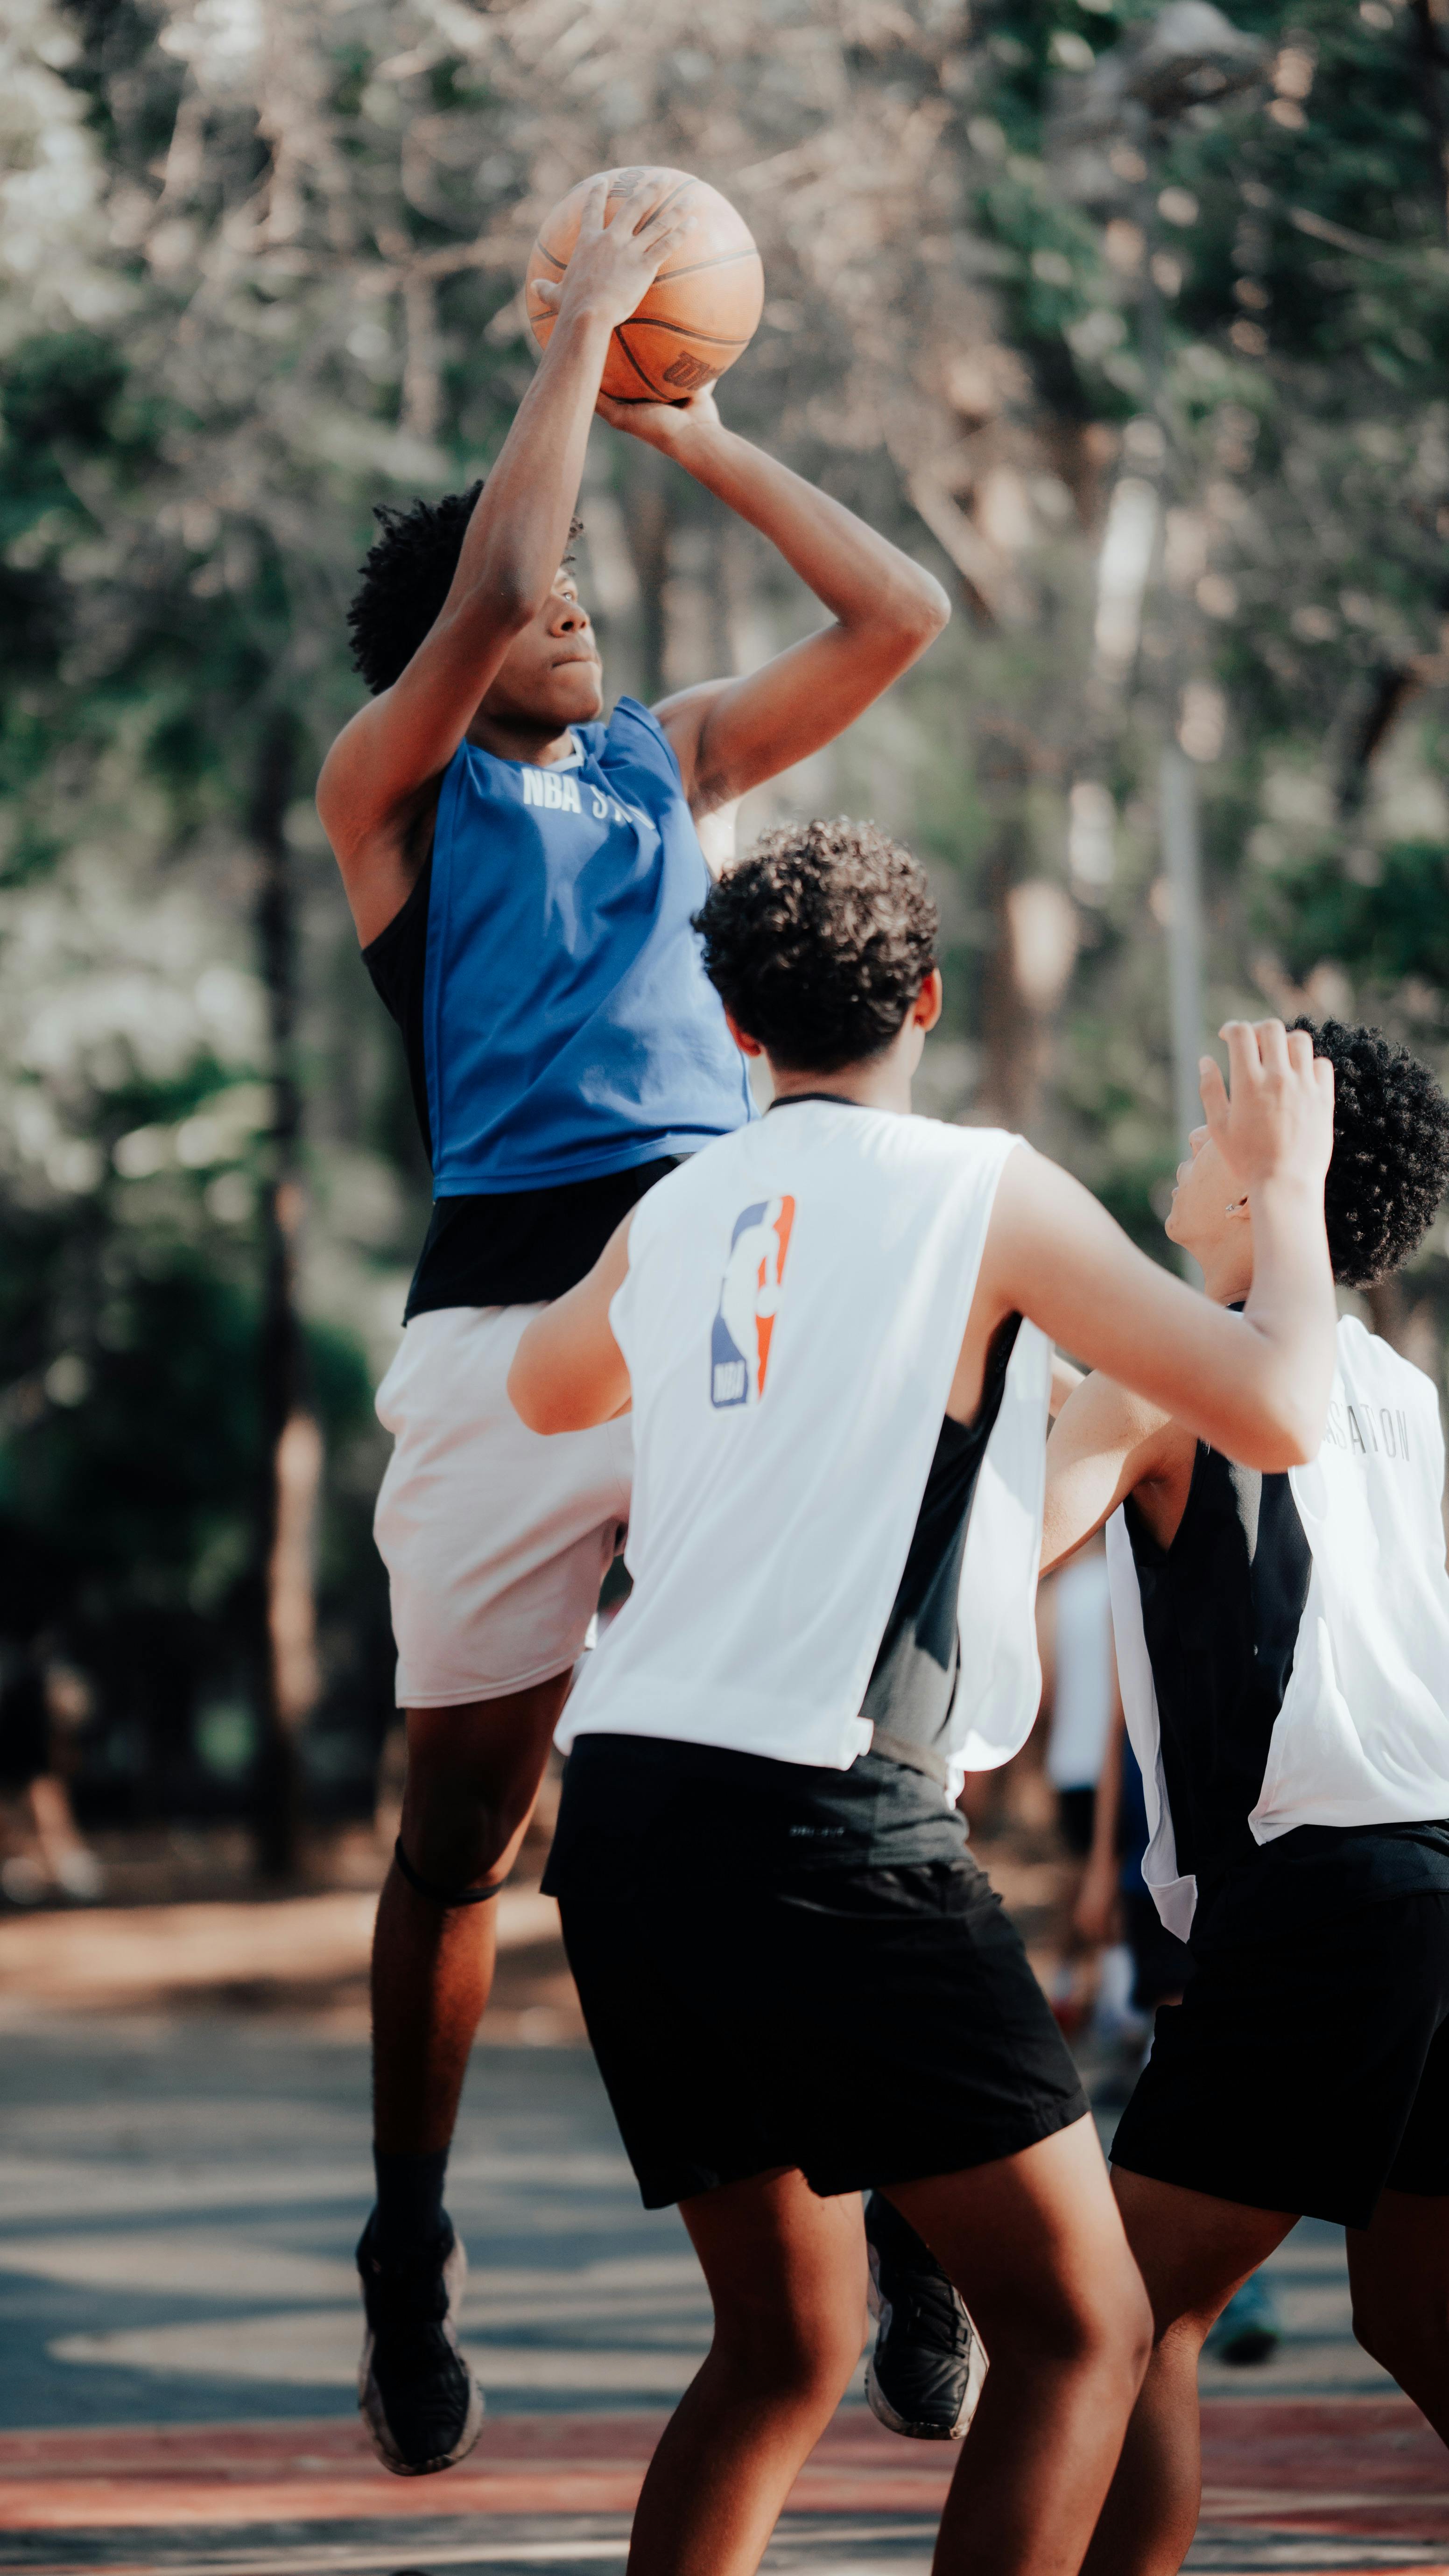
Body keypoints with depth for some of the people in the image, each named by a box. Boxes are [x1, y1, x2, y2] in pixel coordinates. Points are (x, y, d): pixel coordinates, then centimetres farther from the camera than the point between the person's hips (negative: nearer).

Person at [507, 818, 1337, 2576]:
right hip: (821, 1826, -7)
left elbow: (545, 1391, 37)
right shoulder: (983, 1195, -3)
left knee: (786, 2349, 18)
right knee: (1078, 2327, -2)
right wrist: (1285, 1183, 9)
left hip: (624, 1810, 7)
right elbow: (1275, 1411, -6)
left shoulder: (679, 1214, 15)